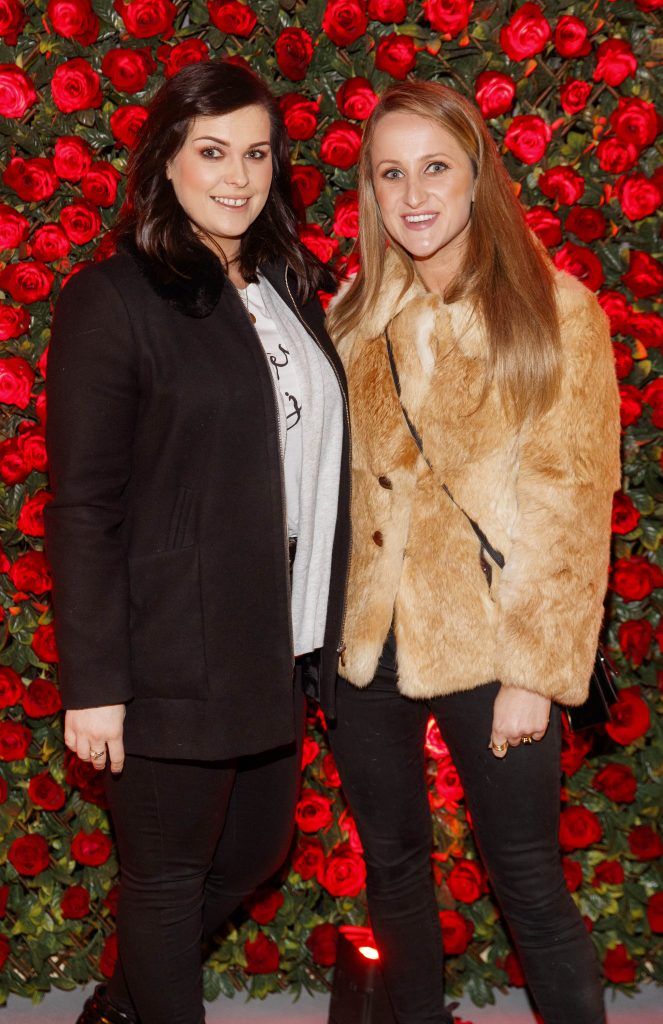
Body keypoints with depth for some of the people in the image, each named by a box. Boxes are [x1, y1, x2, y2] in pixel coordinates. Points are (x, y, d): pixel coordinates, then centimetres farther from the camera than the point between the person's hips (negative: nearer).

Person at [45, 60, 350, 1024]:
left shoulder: (287, 285, 10)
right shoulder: (112, 298, -11)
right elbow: (82, 508, -13)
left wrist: (321, 623, 10)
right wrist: (92, 683, -15)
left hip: (275, 645, 8)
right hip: (174, 654, -8)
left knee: (257, 849, 21)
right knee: (169, 873, 9)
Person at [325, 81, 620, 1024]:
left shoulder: (556, 313, -7)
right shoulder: (357, 316, 6)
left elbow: (570, 507, -9)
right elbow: (334, 484, 8)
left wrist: (537, 672, -12)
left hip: (486, 651, -4)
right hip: (367, 644, 4)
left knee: (527, 883, 5)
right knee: (392, 864, 18)